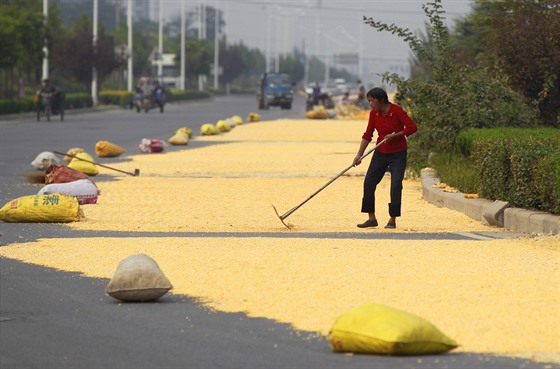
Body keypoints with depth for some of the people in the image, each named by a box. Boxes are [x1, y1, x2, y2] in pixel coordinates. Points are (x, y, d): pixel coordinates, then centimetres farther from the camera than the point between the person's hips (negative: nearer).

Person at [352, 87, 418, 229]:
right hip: (380, 153, 5)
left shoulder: (397, 111, -17)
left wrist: (395, 135, -23)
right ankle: (371, 218, 6)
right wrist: (359, 155, -4)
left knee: (396, 186, -9)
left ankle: (392, 220, 0)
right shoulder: (373, 114, 0)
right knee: (369, 183, -2)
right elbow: (367, 135, 3)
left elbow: (412, 127, -18)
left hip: (398, 154, -5)